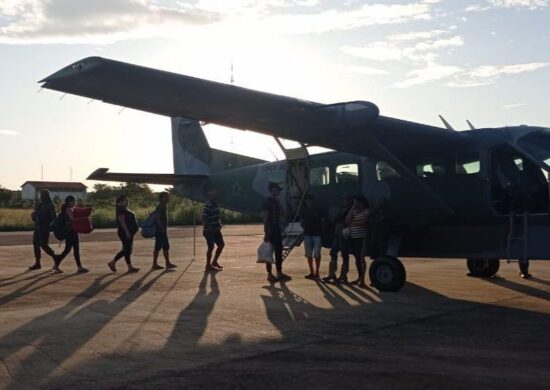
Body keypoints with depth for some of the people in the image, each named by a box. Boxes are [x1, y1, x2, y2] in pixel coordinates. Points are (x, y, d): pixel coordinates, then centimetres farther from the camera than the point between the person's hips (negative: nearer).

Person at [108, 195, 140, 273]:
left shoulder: (125, 209, 18)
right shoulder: (120, 210, -13)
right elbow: (122, 221, -20)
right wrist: (127, 232, -25)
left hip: (128, 232, 10)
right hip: (124, 232, -10)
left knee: (126, 249, 12)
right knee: (127, 249, -5)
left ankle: (113, 262, 17)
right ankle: (130, 267, -1)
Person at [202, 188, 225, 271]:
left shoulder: (215, 204, 12)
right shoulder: (207, 205, -15)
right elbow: (204, 218, -21)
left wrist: (219, 225, 11)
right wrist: (210, 228, -26)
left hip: (216, 230, 9)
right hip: (209, 230, -9)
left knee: (221, 244, 12)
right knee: (211, 247, -5)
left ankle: (214, 262, 26)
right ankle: (208, 266, 5)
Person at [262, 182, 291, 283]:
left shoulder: (277, 202, 14)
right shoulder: (267, 202, -11)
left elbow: (282, 214, 16)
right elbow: (265, 217, -15)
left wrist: (279, 204, 3)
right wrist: (266, 231, -21)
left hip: (277, 229, 8)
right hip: (270, 230, -8)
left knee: (279, 252, 10)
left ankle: (279, 273, 16)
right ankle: (270, 274, 2)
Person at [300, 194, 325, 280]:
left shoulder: (318, 210, 1)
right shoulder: (303, 211, 6)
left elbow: (323, 221, 3)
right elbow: (301, 221, 12)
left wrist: (322, 231, -2)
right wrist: (305, 228, -3)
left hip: (317, 234, -3)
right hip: (307, 234, 3)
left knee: (317, 254, -4)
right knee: (309, 254, 5)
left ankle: (317, 272, 3)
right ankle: (311, 272, 14)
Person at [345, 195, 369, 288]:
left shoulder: (367, 211, -3)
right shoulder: (354, 211, 15)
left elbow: (363, 222, -15)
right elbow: (347, 221, 4)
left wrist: (353, 223, -3)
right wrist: (352, 208, 1)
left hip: (361, 237, -6)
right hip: (353, 237, 6)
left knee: (361, 258, -8)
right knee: (357, 258, 11)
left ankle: (362, 280, -6)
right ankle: (359, 277, 21)